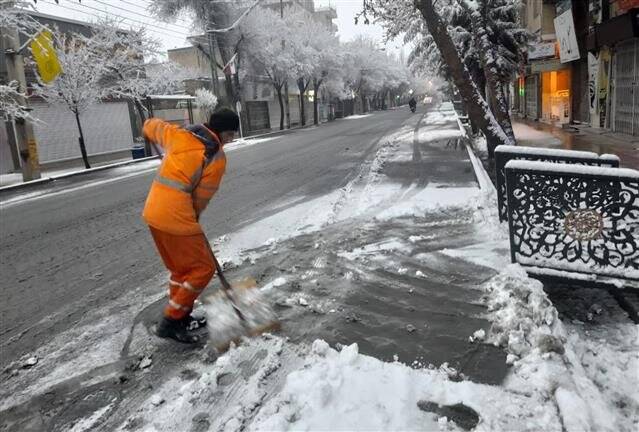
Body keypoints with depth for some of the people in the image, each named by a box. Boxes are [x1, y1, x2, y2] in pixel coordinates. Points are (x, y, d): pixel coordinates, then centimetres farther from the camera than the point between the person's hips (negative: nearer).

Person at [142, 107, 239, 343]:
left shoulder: (178, 134, 7)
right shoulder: (217, 157, -9)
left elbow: (152, 126, 26)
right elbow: (202, 197, -3)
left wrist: (149, 126, 50)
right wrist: (193, 218, 14)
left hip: (153, 211, 8)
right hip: (176, 217, -8)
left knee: (180, 268, 21)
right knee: (203, 268, 4)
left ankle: (181, 317, 33)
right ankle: (170, 322, 8)